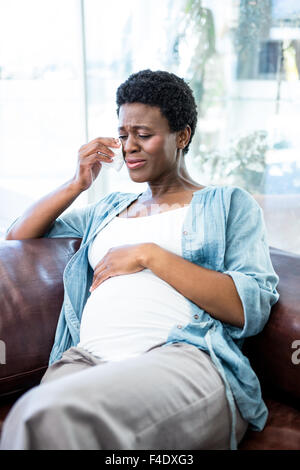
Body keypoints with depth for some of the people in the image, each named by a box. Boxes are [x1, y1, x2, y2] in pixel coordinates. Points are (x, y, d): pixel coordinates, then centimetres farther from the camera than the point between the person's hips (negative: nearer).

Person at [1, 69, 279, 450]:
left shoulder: (229, 203, 15)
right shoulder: (110, 208, 30)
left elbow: (253, 310, -1)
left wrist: (150, 254, -5)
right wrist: (78, 184, 17)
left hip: (183, 356, -4)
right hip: (86, 358, 4)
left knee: (46, 413, -34)